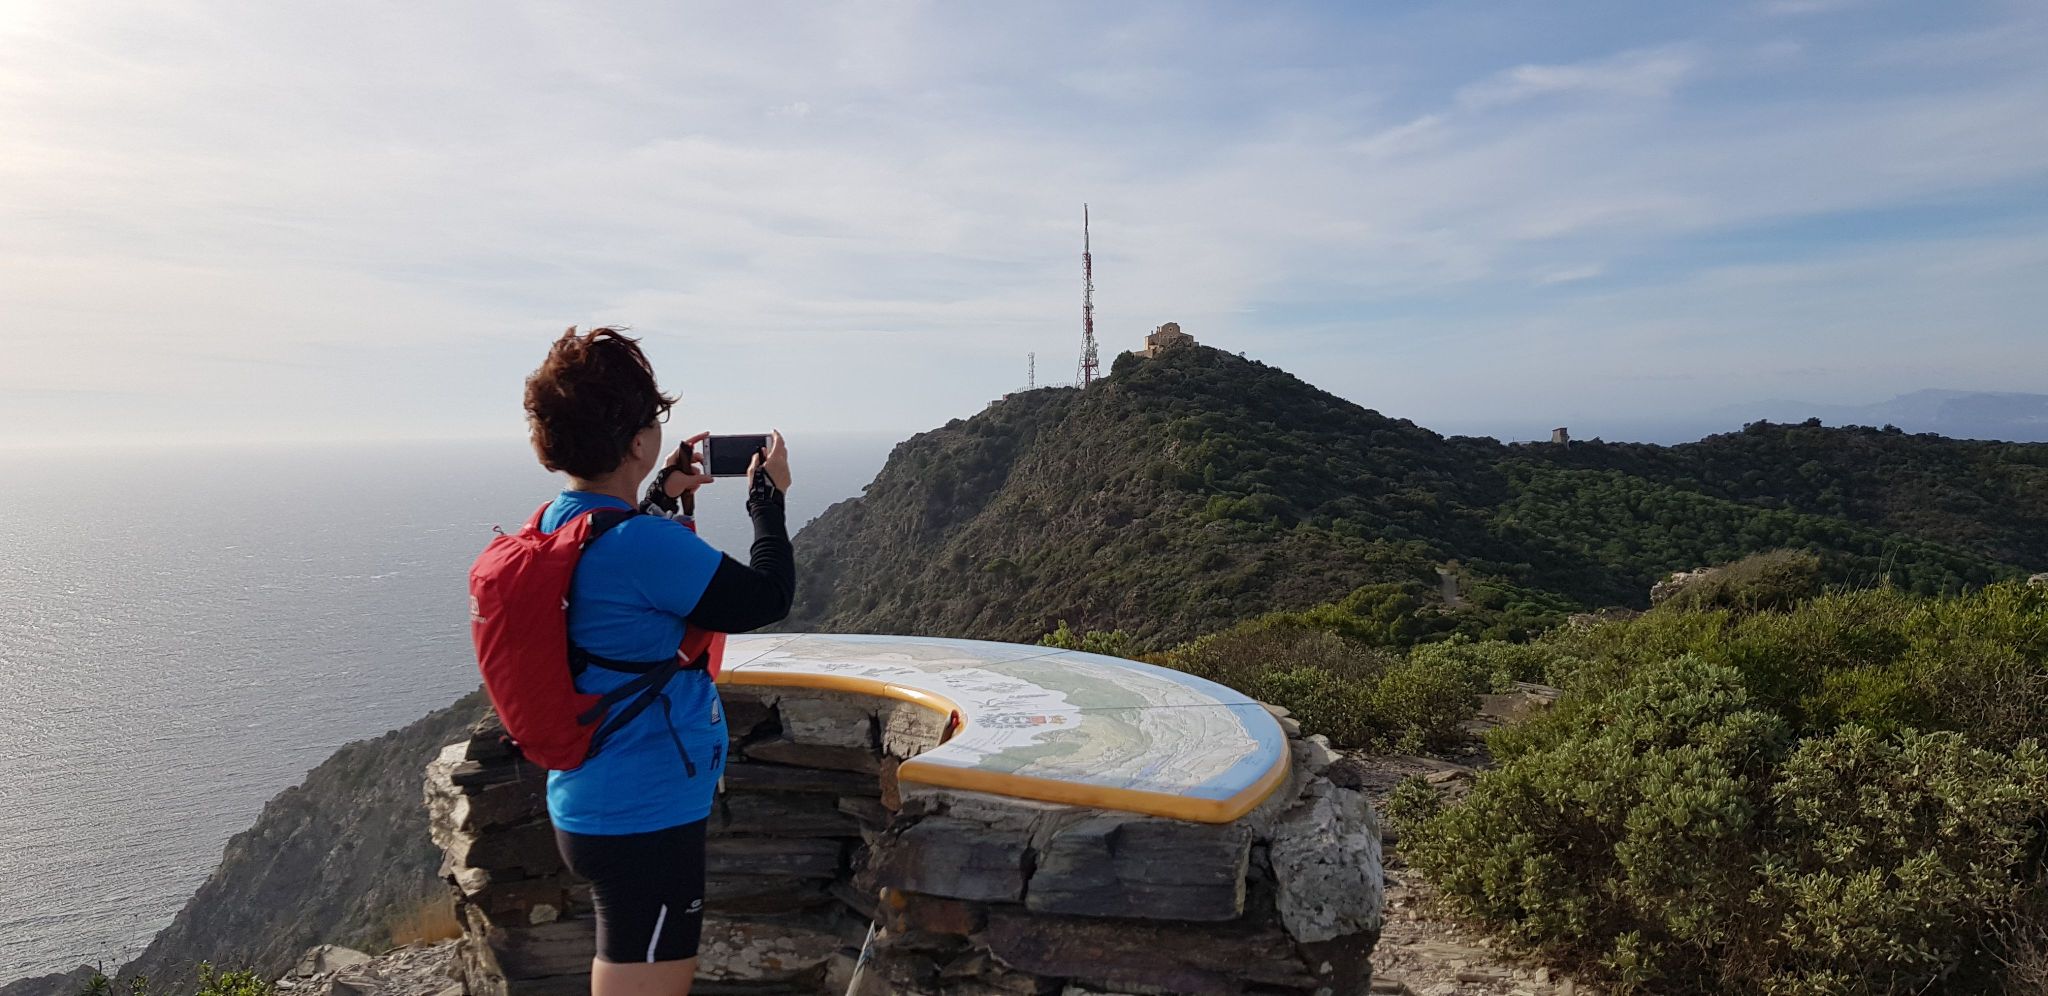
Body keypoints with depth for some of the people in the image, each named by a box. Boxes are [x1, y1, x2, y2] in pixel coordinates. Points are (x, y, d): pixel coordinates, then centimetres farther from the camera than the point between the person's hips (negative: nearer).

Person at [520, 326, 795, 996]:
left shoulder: (557, 522, 3)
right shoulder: (641, 544, -26)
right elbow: (766, 598, -17)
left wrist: (662, 497, 17)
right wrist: (769, 497, -3)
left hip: (591, 802, 10)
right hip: (645, 816, -10)